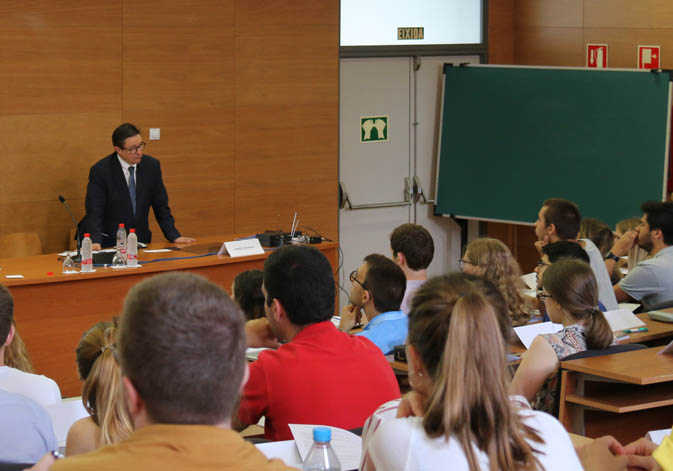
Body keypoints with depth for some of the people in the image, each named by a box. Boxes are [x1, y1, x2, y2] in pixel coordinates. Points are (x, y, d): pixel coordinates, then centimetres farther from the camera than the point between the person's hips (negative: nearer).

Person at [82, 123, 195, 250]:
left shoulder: (152, 165, 3)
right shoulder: (100, 171, -10)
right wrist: (95, 242, -30)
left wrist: (174, 236, 2)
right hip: (109, 243, -3)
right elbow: (94, 211, -14)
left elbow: (161, 206, 10)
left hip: (140, 240, 3)